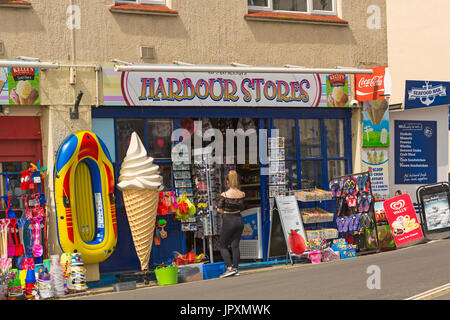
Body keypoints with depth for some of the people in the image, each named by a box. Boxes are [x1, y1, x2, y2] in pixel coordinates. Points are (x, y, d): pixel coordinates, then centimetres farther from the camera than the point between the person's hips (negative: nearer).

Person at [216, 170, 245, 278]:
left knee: (222, 245, 7)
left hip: (228, 221, -5)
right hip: (239, 219, 5)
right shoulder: (242, 194, -2)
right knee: (235, 245, 11)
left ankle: (229, 268, -6)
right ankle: (235, 269, 8)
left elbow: (219, 209, -8)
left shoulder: (225, 194, -15)